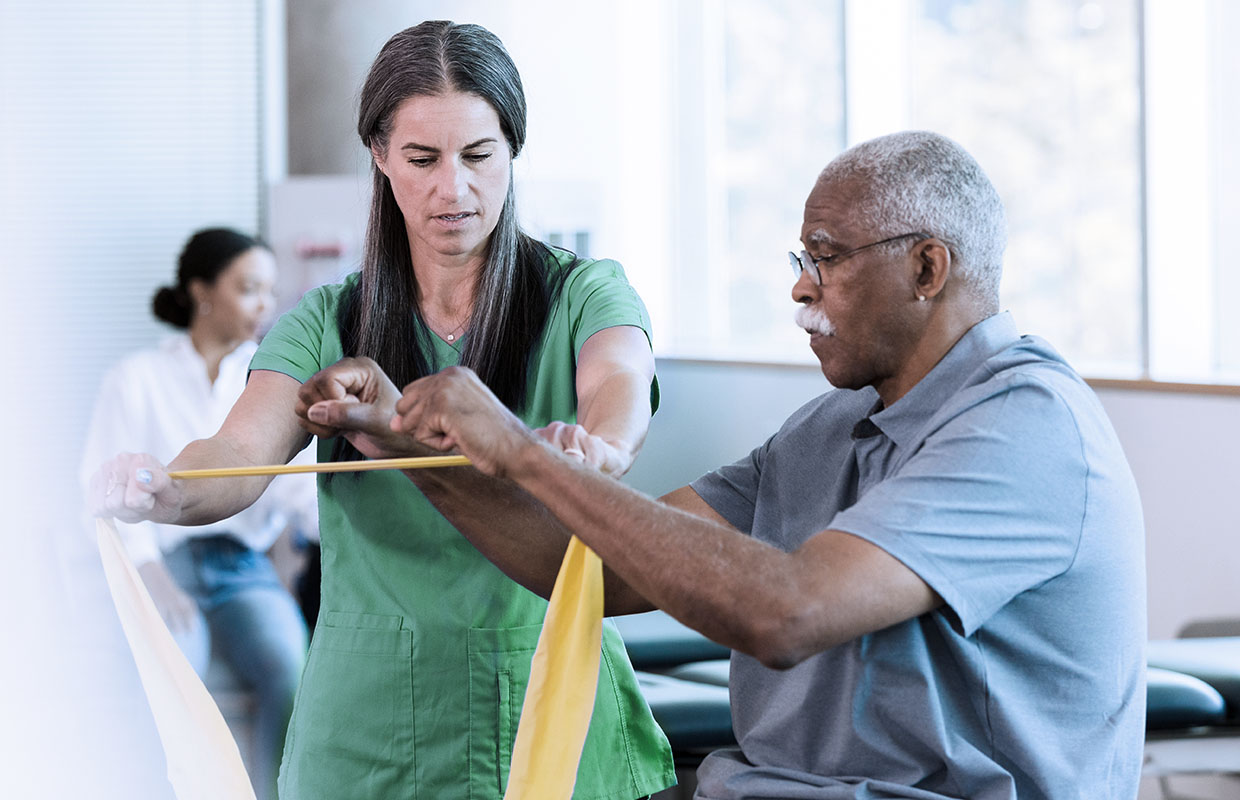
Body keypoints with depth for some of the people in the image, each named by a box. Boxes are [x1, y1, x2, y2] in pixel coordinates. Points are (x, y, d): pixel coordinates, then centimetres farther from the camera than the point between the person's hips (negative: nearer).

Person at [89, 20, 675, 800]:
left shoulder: (586, 294, -2)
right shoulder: (327, 325, 3)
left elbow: (621, 383, -24)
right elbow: (242, 453, -14)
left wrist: (598, 445, -49)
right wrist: (166, 492, -38)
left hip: (555, 715, -1)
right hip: (370, 730, 1)